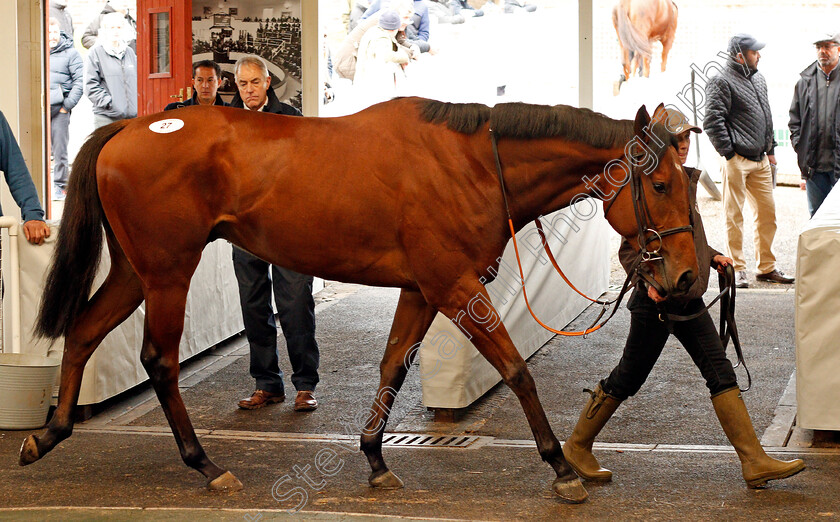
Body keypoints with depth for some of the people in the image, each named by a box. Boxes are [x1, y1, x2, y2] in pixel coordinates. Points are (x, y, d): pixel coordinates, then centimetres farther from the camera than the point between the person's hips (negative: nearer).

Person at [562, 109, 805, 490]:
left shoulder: (687, 180, 11)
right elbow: (629, 250, -14)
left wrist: (712, 257, 11)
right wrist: (649, 280, -29)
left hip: (689, 299, 8)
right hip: (657, 300, -8)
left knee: (721, 373, 1)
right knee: (627, 379, 4)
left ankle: (755, 462, 0)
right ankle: (577, 447, 22)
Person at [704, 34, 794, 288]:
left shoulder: (758, 79, 17)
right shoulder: (722, 83, -10)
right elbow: (713, 121, -15)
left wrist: (770, 149, 19)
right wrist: (728, 153, -16)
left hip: (760, 161, 8)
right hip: (737, 160, -8)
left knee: (767, 212, 10)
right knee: (734, 216, -1)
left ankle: (767, 267, 20)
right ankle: (737, 269, 5)